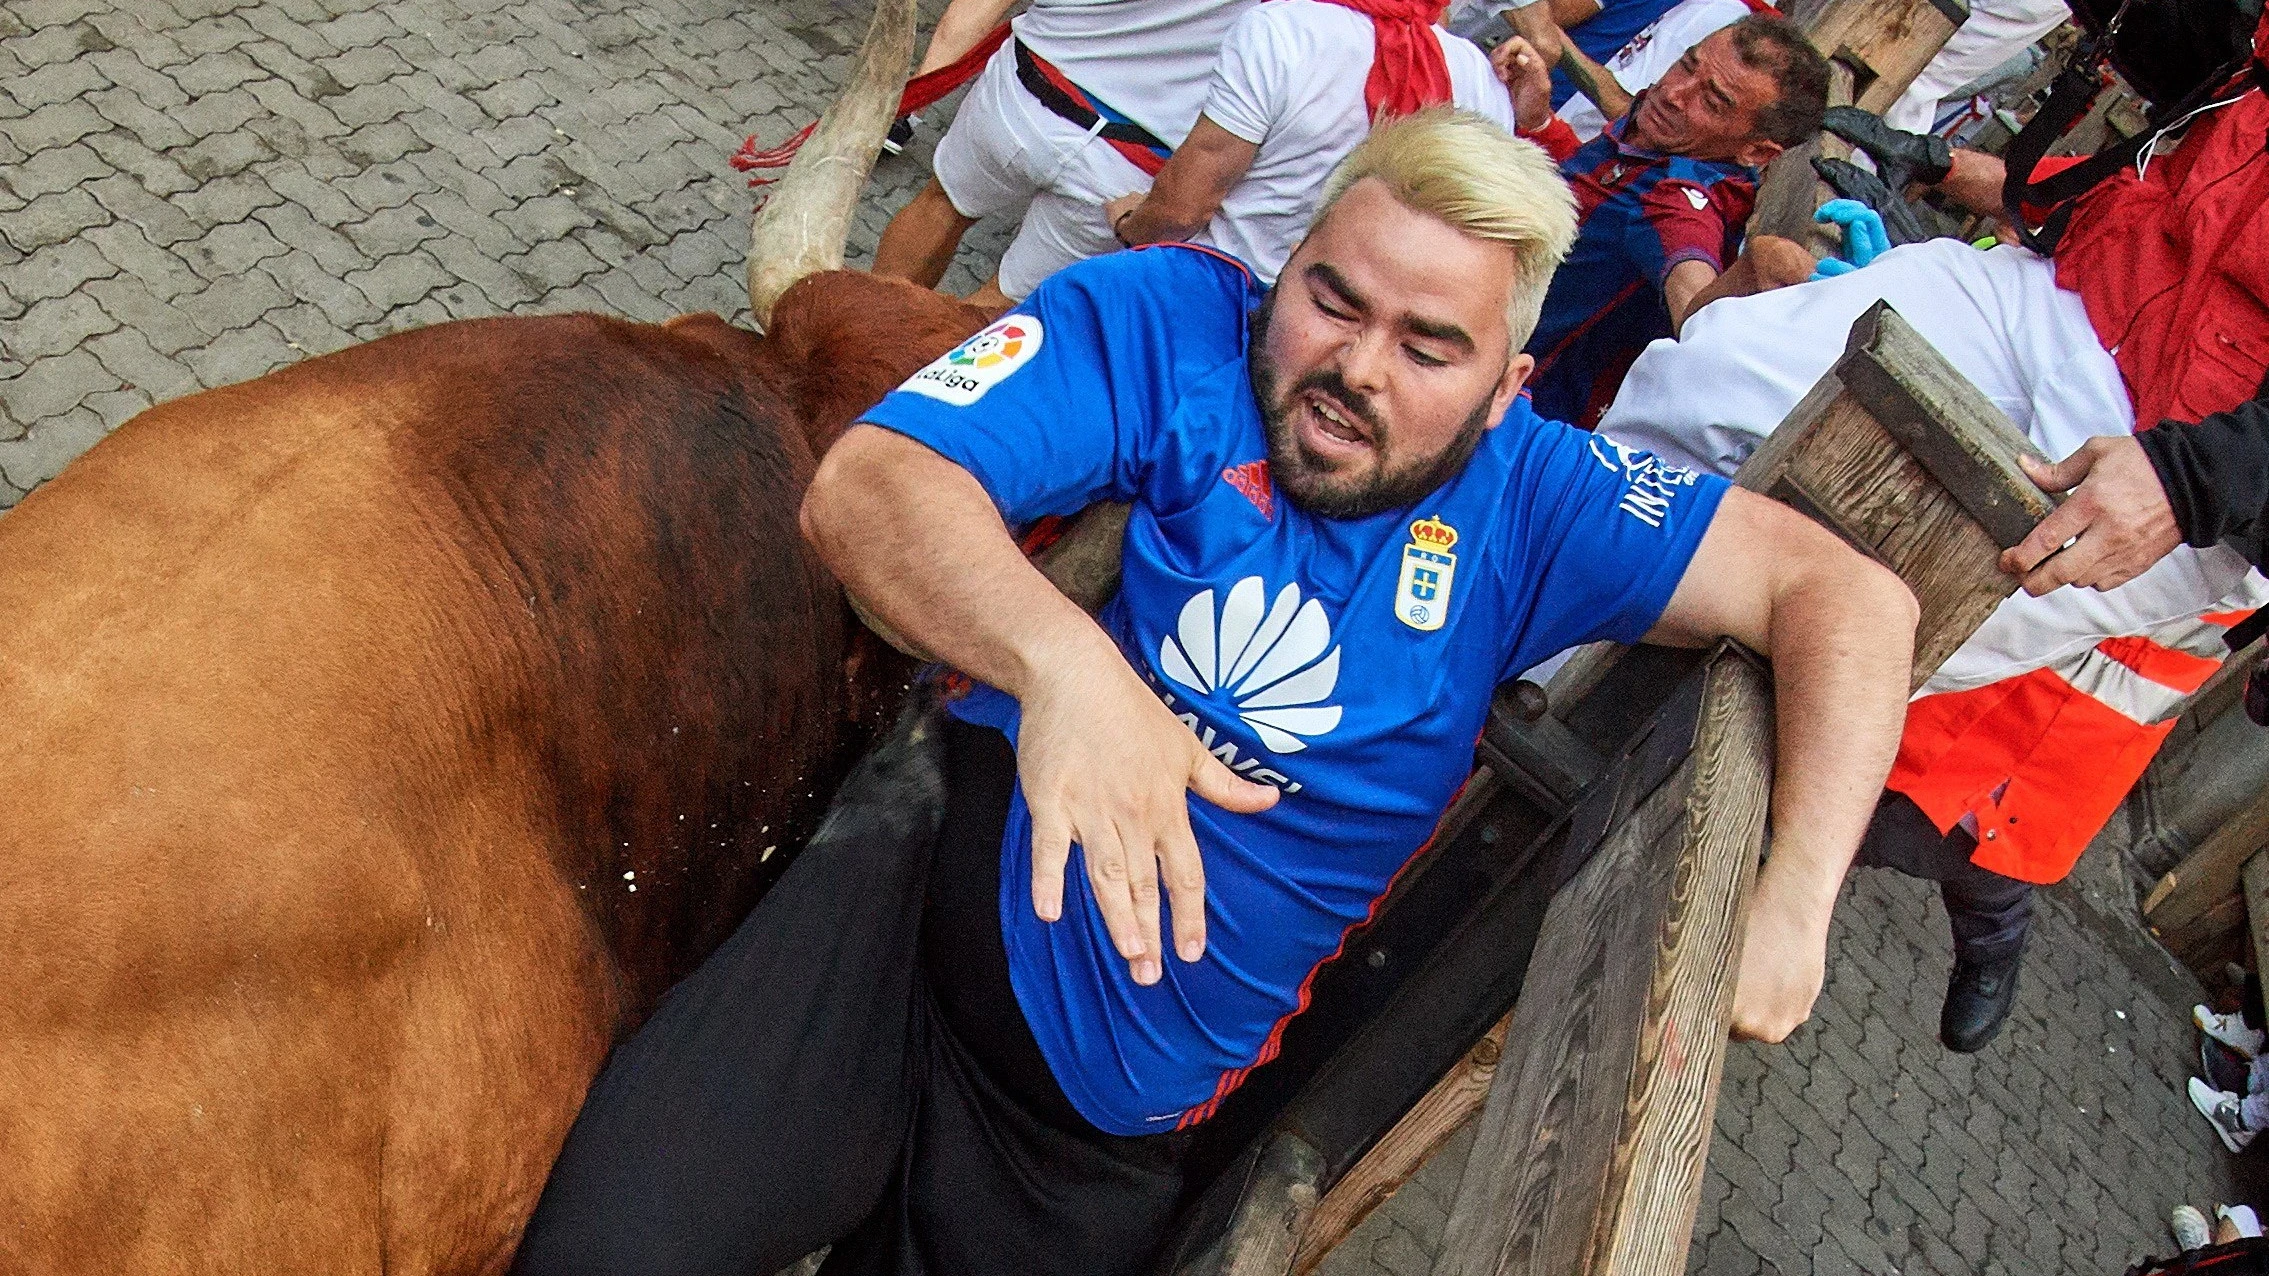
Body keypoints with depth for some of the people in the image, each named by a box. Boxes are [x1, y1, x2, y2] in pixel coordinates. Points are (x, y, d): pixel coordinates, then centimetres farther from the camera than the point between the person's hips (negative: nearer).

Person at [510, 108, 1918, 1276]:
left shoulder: (1525, 499, 1)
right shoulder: (1165, 323, -7)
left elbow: (1848, 592, 0)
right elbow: (866, 482, -19)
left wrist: (1792, 902, -15)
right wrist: (1060, 656, -39)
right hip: (926, 911, -2)